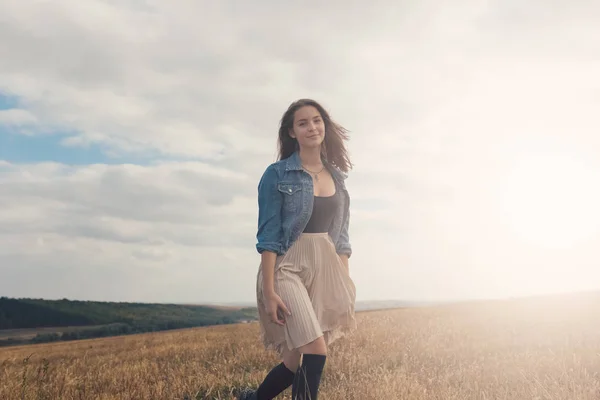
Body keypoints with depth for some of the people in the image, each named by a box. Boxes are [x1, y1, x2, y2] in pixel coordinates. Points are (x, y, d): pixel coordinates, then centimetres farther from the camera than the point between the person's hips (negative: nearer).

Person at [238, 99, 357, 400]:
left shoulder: (337, 176, 13)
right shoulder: (277, 174, -3)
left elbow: (341, 236, 14)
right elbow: (268, 235, -8)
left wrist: (346, 289, 10)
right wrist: (269, 291, -15)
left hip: (327, 271, 5)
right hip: (290, 268, -5)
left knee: (298, 358, 6)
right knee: (315, 352, -19)